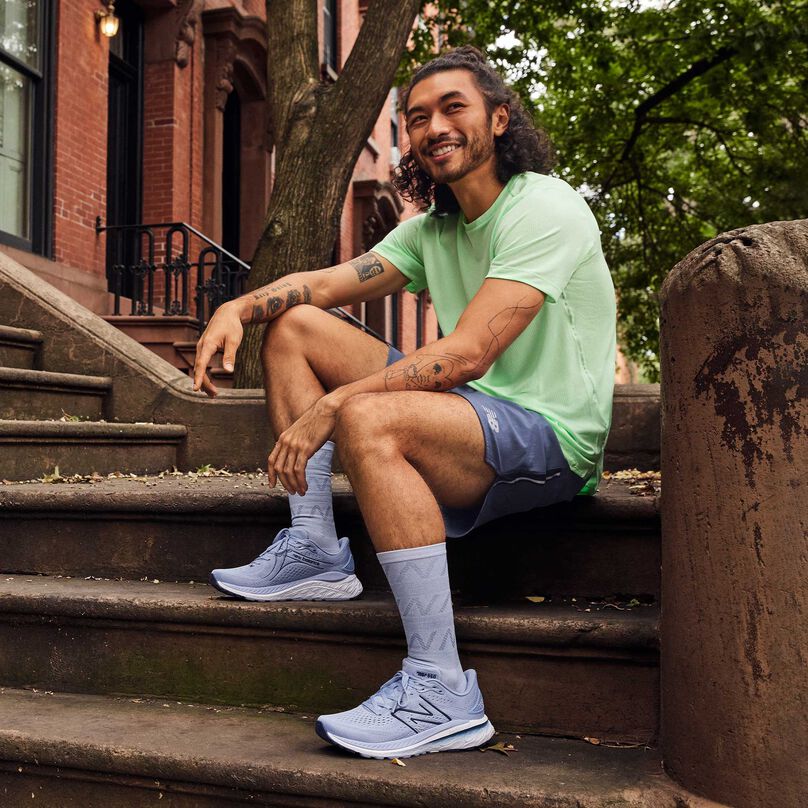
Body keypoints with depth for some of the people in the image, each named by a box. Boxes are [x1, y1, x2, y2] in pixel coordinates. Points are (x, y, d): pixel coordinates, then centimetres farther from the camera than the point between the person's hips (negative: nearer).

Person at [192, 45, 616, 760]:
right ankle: (317, 552, 1)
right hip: (473, 411, 9)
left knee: (368, 418, -37)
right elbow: (323, 283, 9)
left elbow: (467, 354, -25)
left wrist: (331, 407, -26)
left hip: (550, 437, -8)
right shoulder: (430, 229, 13)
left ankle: (442, 690, -28)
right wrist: (239, 308, -11)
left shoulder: (545, 208, -13)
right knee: (293, 325, 7)